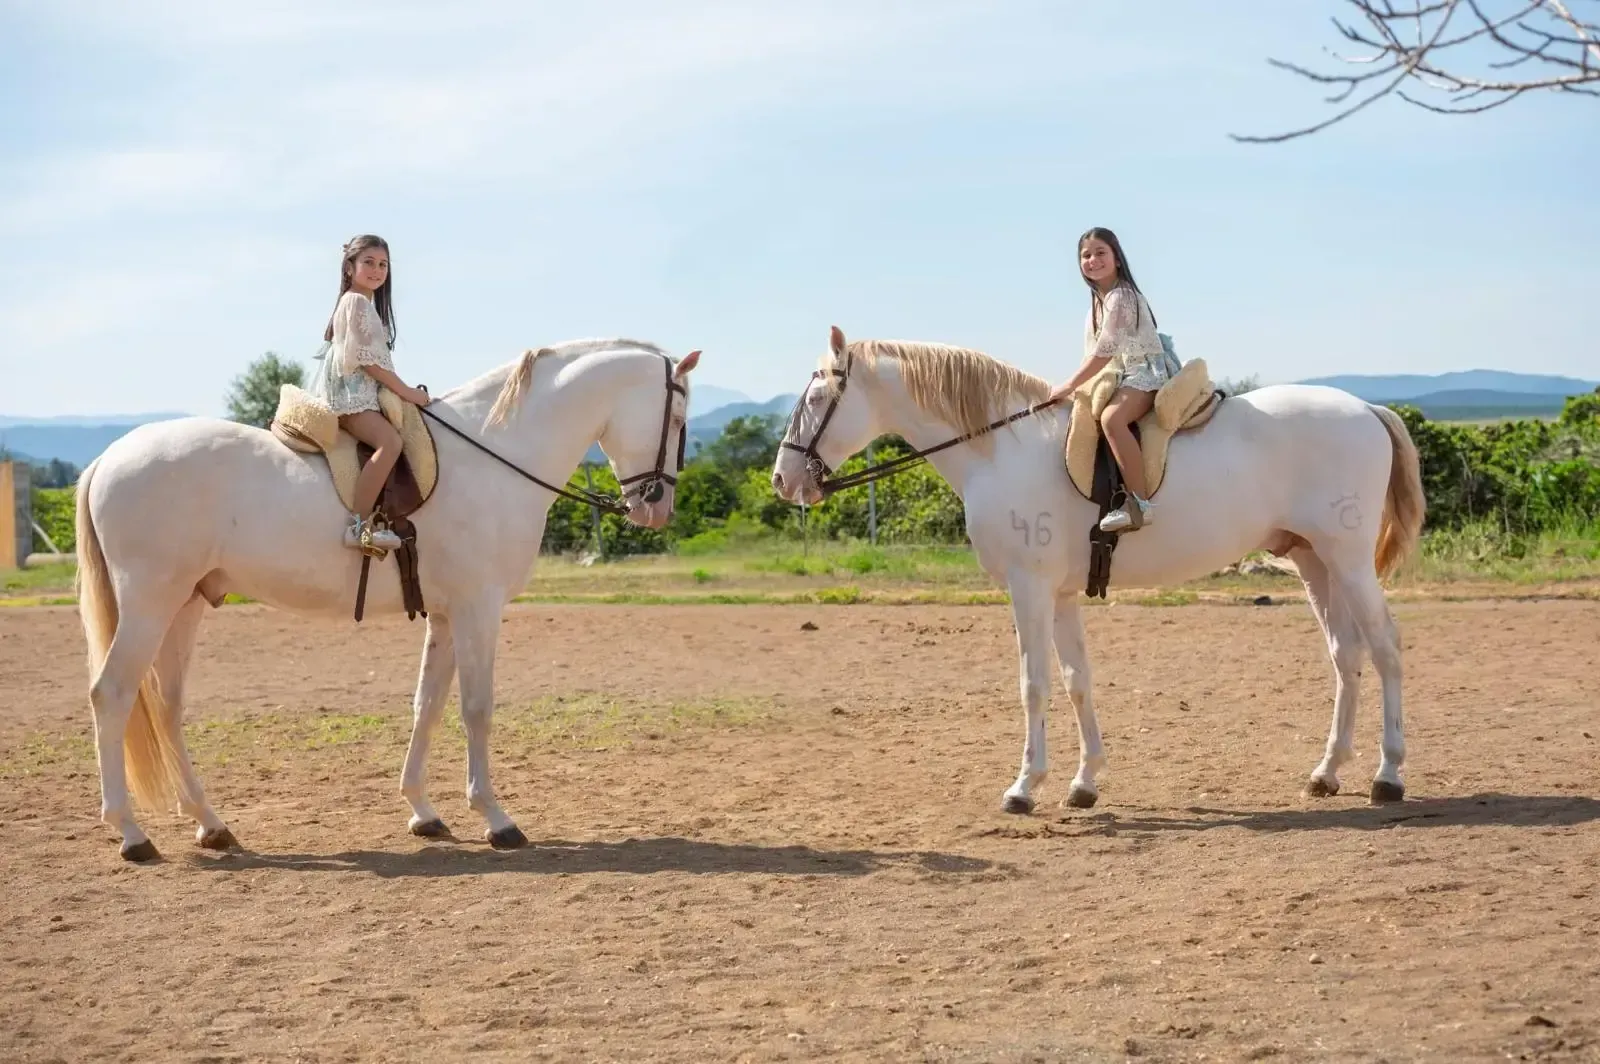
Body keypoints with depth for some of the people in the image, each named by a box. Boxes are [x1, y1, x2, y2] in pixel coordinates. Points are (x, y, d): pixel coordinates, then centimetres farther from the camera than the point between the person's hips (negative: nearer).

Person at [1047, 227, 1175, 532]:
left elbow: (1104, 351, -19)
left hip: (1147, 372, -11)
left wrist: (1070, 386, -16)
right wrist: (1075, 386, 9)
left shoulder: (1121, 296, -13)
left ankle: (1140, 501, -44)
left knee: (1111, 417, -37)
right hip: (1124, 375, 11)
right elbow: (1094, 354, 20)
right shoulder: (1099, 301, 17)